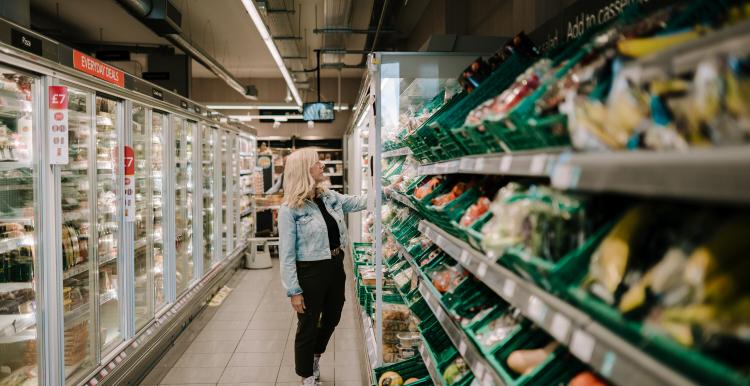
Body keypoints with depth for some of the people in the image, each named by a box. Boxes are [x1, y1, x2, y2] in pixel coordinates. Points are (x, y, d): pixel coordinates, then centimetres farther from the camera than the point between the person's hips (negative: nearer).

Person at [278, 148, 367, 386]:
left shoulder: (330, 197, 3)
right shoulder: (290, 209, -17)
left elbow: (359, 202, 7)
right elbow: (286, 254, -16)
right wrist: (294, 290, -17)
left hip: (335, 267, 7)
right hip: (310, 272, -7)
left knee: (332, 318, 24)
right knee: (308, 327, 10)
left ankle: (315, 358, 51)